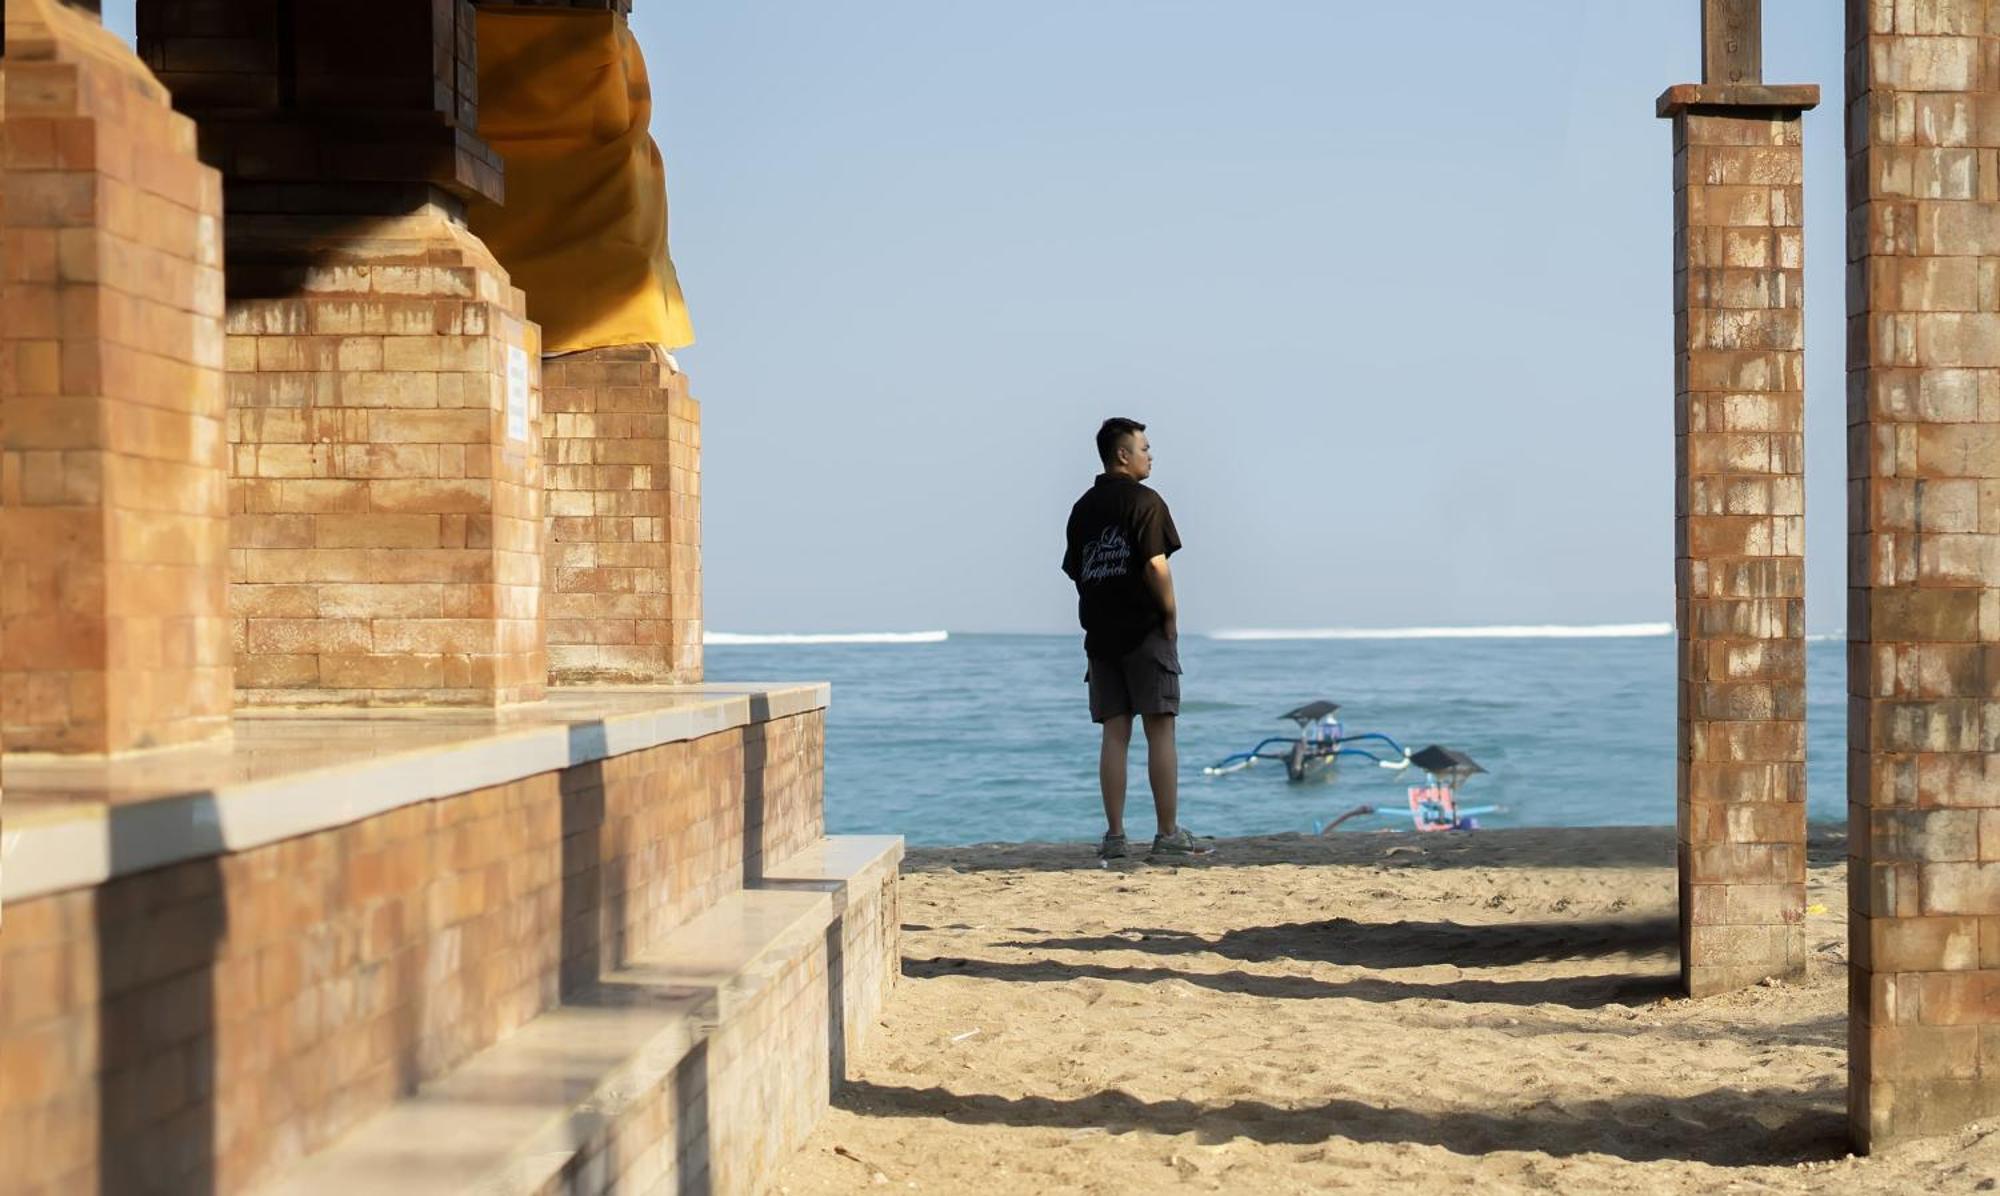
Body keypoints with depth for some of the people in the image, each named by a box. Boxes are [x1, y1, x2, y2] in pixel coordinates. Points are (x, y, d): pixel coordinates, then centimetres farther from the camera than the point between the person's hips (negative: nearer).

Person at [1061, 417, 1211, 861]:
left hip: (1100, 633, 6)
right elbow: (1155, 565, -17)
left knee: (1114, 734, 7)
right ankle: (1169, 835, -1)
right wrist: (1171, 614, -7)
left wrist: (1100, 612, 15)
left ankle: (1114, 836, 4)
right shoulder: (1144, 501, -9)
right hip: (1145, 630, -6)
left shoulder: (1083, 508, 12)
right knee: (1160, 731, -2)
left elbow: (1075, 571, 13)